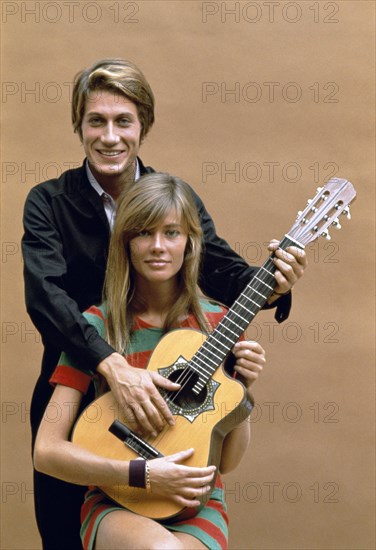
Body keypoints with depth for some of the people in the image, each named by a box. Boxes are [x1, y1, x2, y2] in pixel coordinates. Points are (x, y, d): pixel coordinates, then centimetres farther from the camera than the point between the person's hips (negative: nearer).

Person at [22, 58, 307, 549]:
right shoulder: (48, 203, -8)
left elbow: (222, 272, -12)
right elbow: (44, 292, -24)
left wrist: (270, 284, -36)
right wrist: (113, 365, -38)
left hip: (157, 402, 1)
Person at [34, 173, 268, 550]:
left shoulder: (218, 324, 2)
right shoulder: (96, 325, -4)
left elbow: (226, 461, 4)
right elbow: (46, 451, -8)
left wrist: (243, 390, -12)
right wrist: (140, 473, -19)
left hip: (197, 505, 1)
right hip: (117, 502, -1)